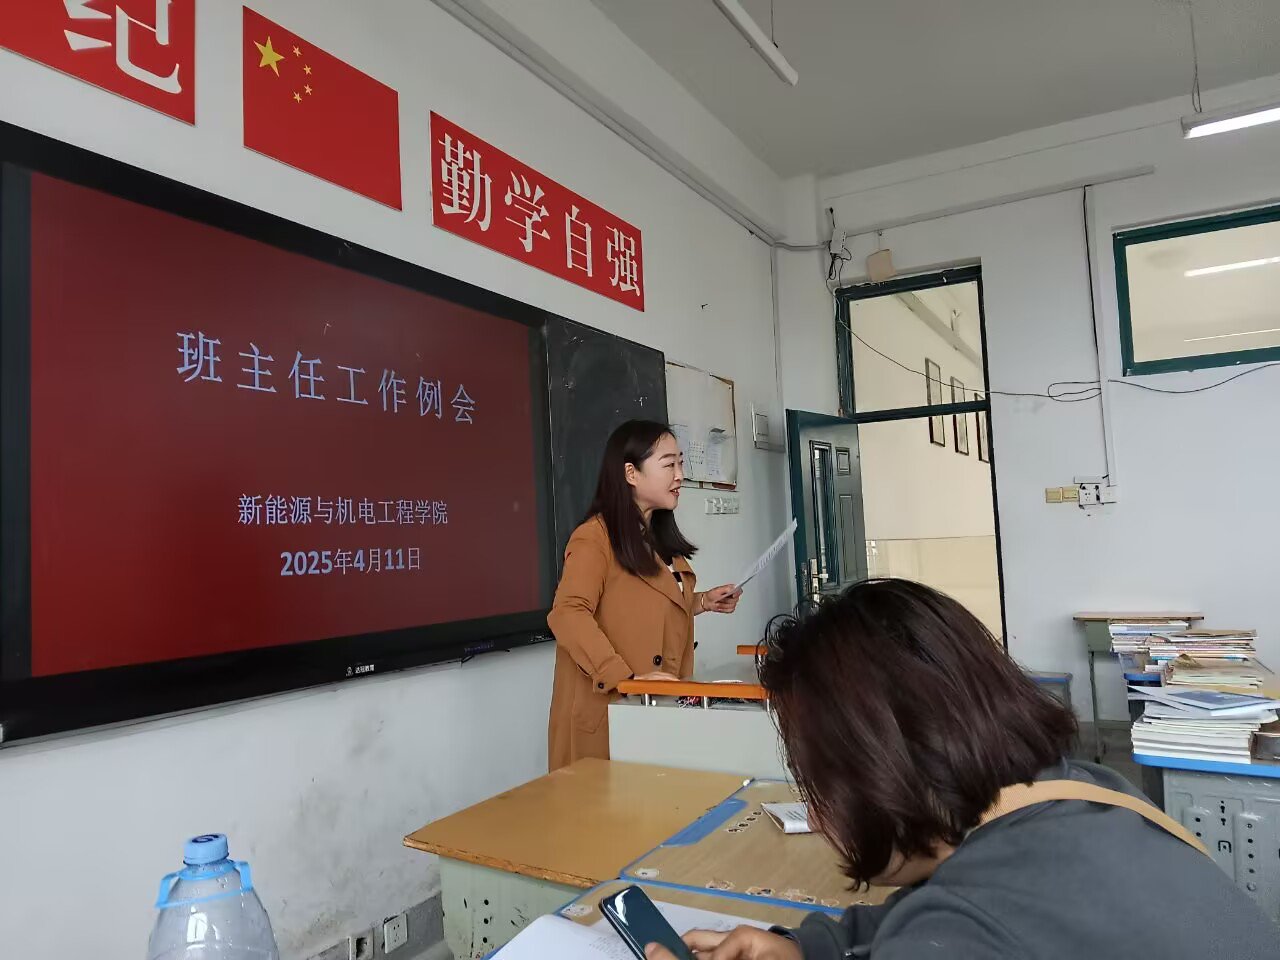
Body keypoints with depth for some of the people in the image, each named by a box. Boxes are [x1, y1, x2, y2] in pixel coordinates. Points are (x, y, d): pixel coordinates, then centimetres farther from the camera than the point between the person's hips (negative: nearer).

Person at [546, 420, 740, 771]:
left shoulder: (658, 536, 16)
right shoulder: (595, 536, -15)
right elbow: (568, 615, -25)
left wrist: (702, 602, 11)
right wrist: (628, 678, -31)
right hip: (608, 709, -9)